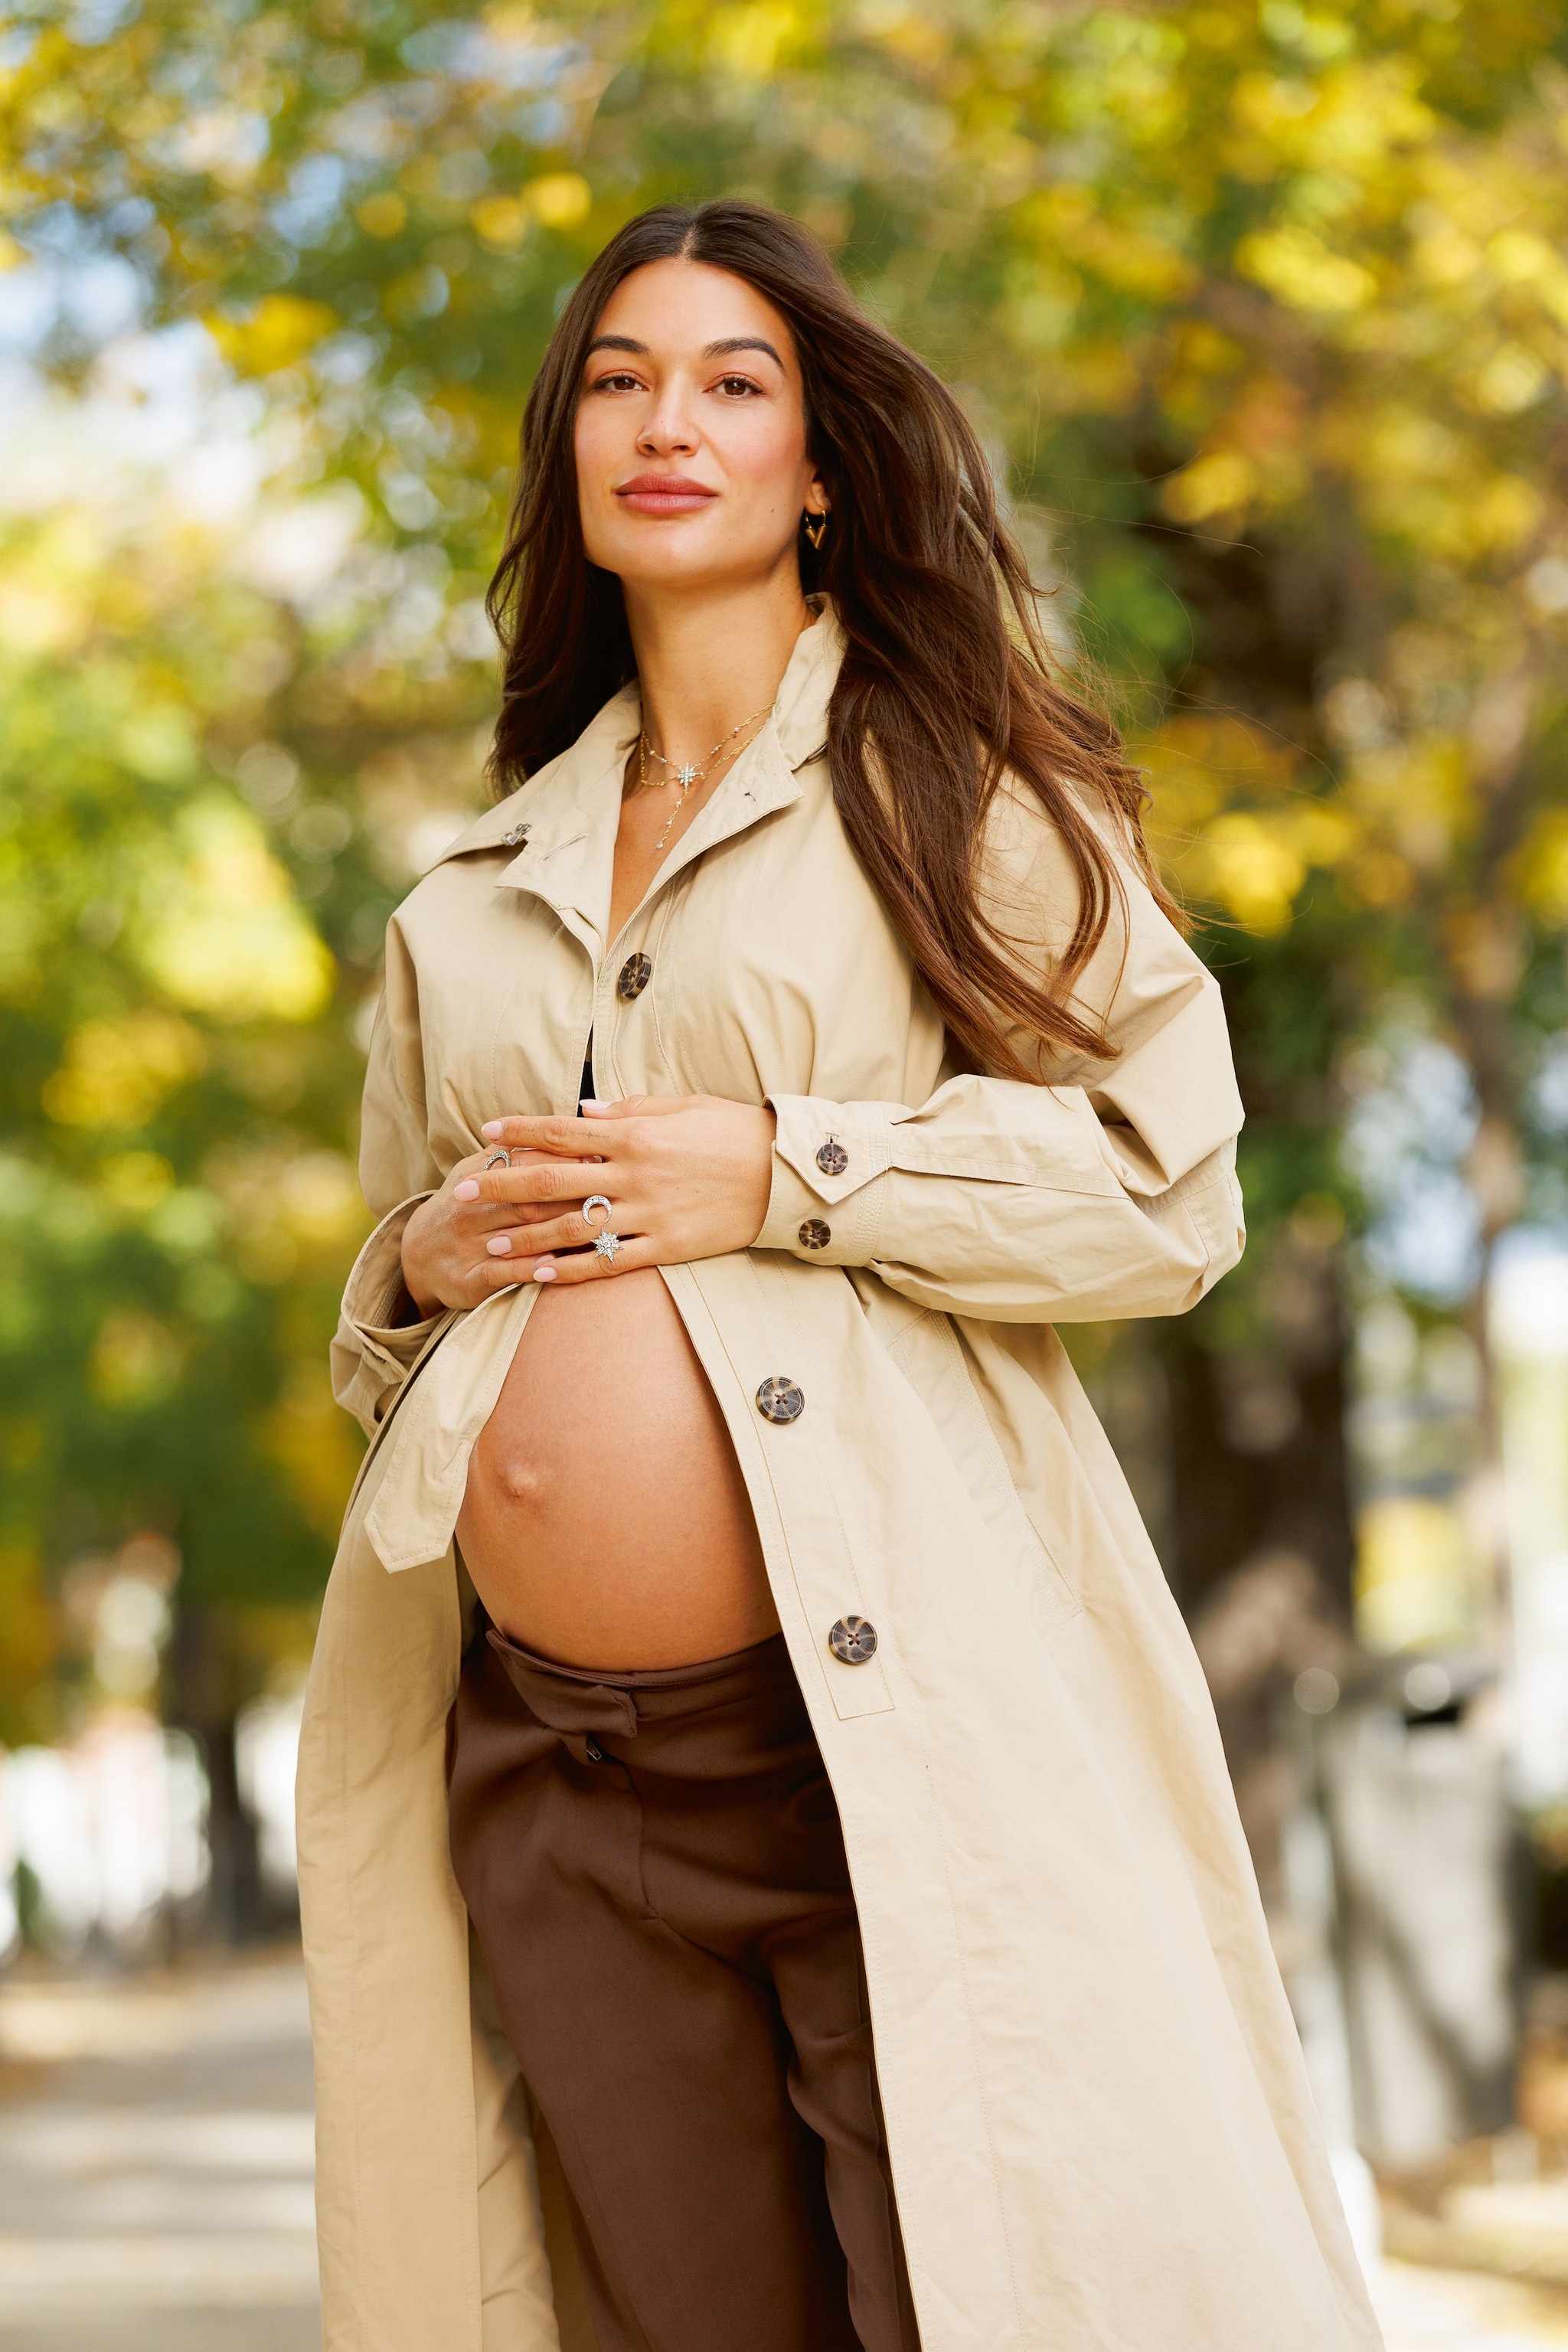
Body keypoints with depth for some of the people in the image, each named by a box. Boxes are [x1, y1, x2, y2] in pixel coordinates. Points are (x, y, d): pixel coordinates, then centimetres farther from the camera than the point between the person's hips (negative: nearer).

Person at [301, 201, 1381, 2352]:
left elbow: (1169, 1186, -4)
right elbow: (380, 1342, 28)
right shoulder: (476, 894, 20)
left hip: (890, 1725, -4)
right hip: (553, 1765, 5)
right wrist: (426, 1265, 5)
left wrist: (783, 1172, -11)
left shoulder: (959, 793, 6)